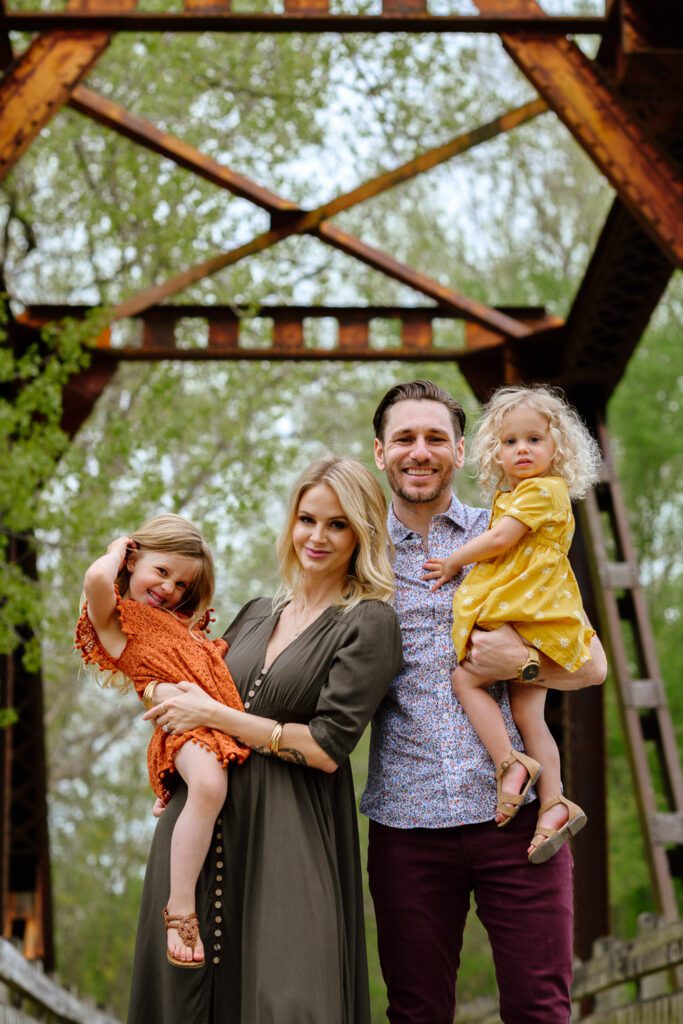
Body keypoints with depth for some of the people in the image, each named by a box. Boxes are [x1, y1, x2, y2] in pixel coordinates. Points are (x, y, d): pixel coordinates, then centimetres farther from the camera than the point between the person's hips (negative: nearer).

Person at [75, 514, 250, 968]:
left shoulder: (180, 620, 32)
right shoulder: (115, 618, 7)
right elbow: (96, 579, -15)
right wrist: (118, 549, 3)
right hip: (185, 721, -9)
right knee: (209, 784, -36)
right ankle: (180, 908, -29)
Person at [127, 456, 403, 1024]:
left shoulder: (369, 623, -4)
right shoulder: (258, 614, 16)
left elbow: (327, 747, -11)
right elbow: (198, 691, 25)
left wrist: (212, 715, -8)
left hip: (289, 838, -6)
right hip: (204, 819, 6)